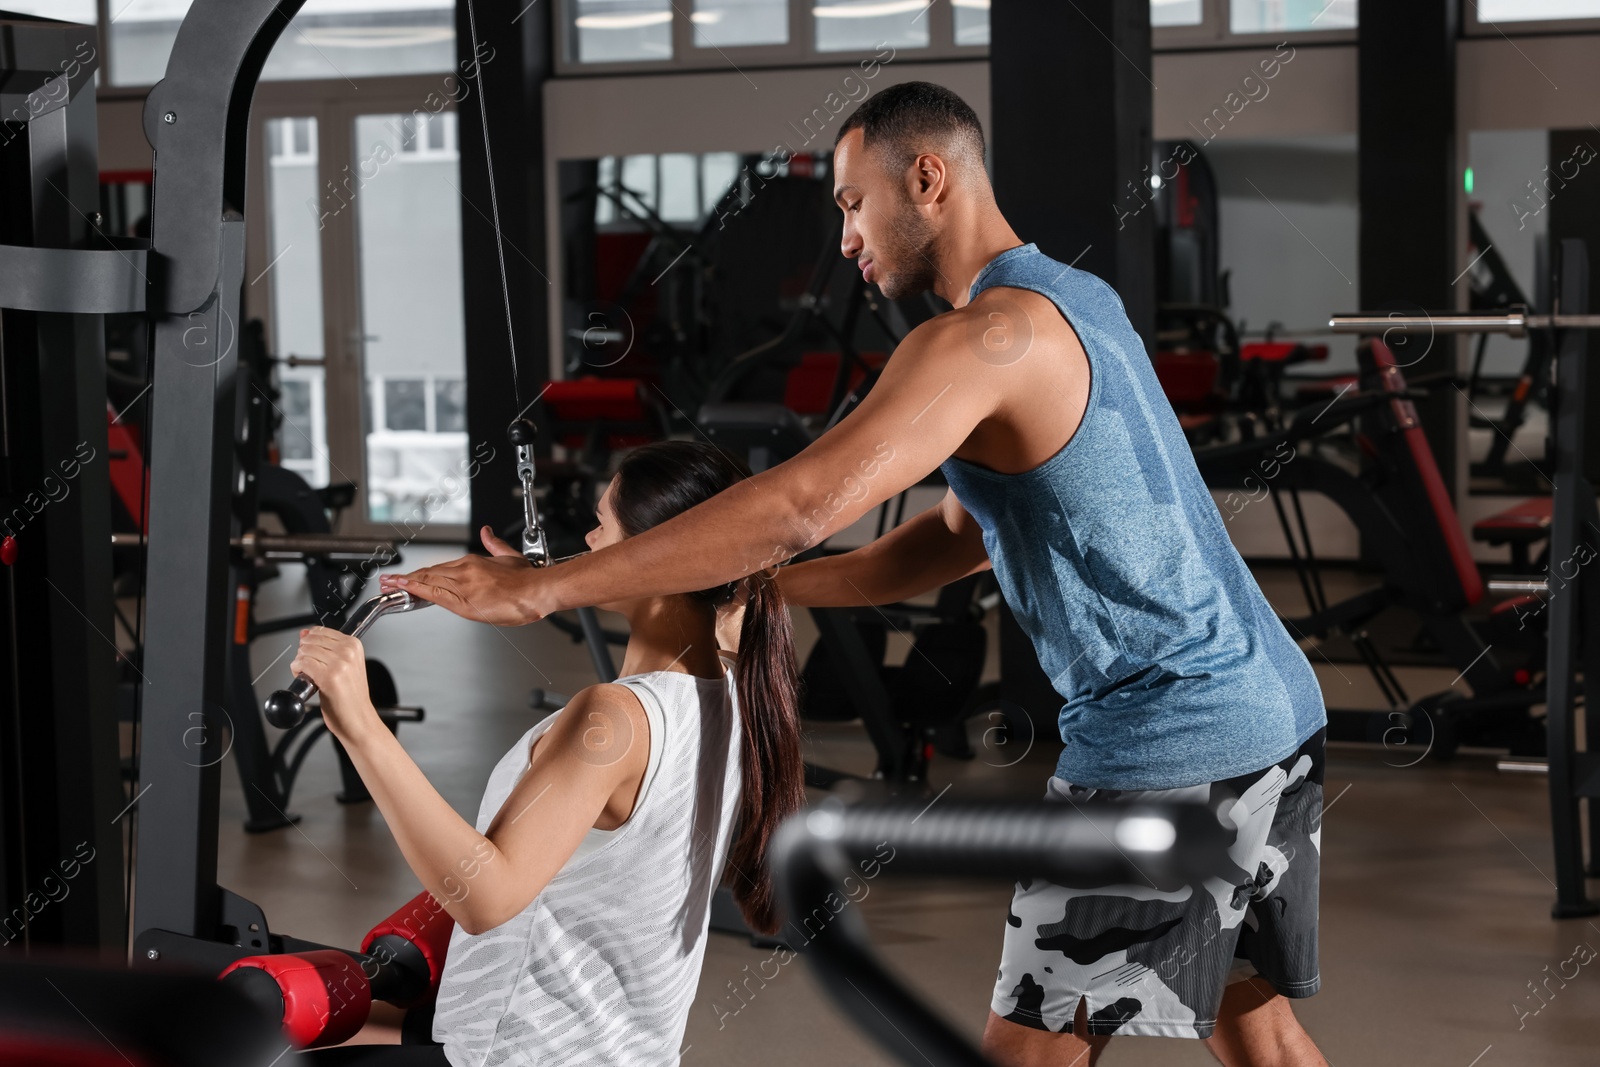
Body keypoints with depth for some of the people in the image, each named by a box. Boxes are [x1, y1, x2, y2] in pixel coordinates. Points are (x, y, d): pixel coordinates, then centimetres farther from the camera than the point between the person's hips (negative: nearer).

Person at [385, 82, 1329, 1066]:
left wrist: (540, 590, -24)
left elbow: (803, 503, -27)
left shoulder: (983, 338, -16)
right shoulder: (1079, 301, 15)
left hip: (1166, 746, -9)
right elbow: (962, 536, 20)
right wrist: (757, 588, 12)